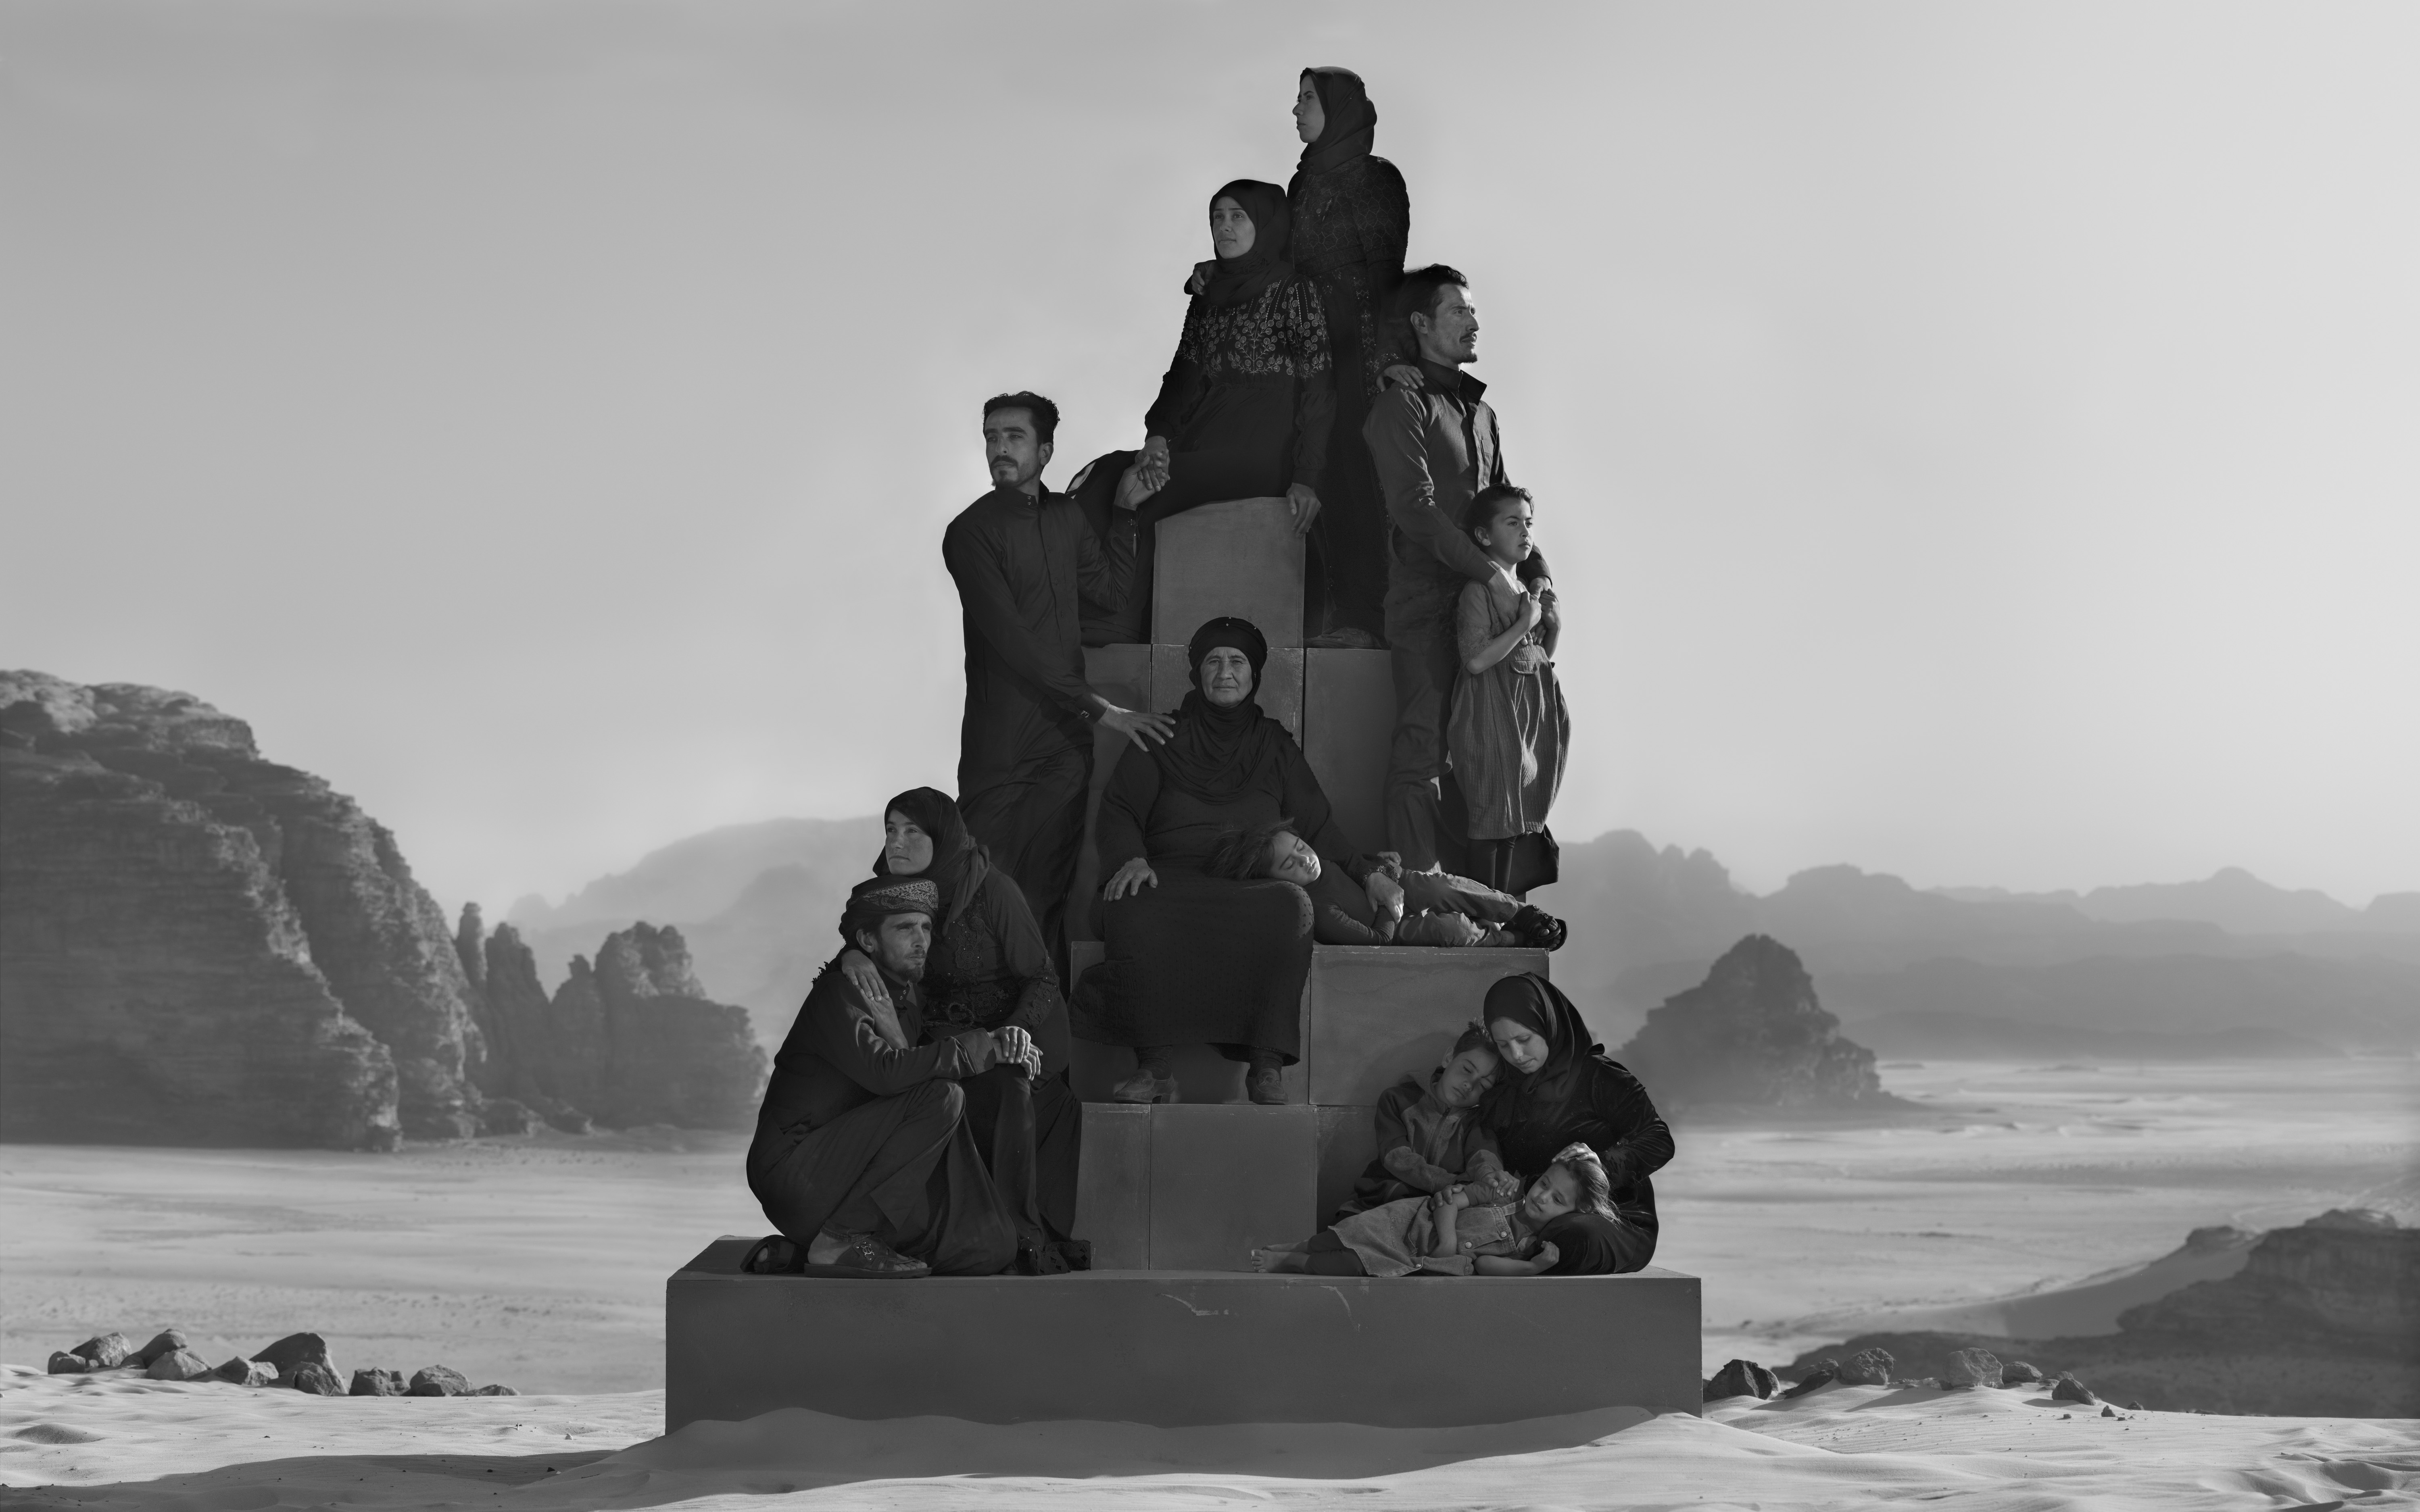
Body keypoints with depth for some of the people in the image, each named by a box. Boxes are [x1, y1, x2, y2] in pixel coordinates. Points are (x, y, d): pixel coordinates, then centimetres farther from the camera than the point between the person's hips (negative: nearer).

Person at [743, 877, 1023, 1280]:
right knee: (942, 1098, -23)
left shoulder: (904, 997, 18)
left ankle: (797, 1250, 6)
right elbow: (884, 1071, -27)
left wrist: (1002, 1047, -5)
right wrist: (982, 1047, -21)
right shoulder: (838, 992, -11)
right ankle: (843, 1237, -18)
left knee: (989, 1250, -4)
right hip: (792, 1168, -9)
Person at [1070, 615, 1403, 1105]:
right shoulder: (1164, 738, 18)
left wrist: (1368, 875, 10)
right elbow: (1119, 808, 10)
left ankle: (1267, 1066, -36)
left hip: (1253, 884, 1)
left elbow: (1317, 825, 22)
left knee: (1290, 909, -37)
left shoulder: (1274, 746, 22)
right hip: (1173, 878, -1)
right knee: (1136, 915, -38)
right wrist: (1130, 858, -11)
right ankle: (1154, 1070, -34)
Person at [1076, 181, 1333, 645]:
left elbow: (1318, 392, -7)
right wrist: (1158, 436, -5)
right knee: (1100, 478, -13)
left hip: (1258, 451, -7)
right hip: (1201, 441, 7)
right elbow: (1184, 376, 15)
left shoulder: (1294, 294, -3)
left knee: (1136, 489, -23)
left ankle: (1121, 626, -17)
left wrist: (1306, 478, -16)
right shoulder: (1207, 294, 18)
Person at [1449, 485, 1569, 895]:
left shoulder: (1526, 587, 13)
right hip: (1491, 714, -9)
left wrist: (1552, 619, 5)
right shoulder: (1479, 590, -12)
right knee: (1489, 821, -6)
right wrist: (1525, 624, -17)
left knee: (1514, 823, 12)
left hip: (1528, 709, 9)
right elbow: (1477, 660, -22)